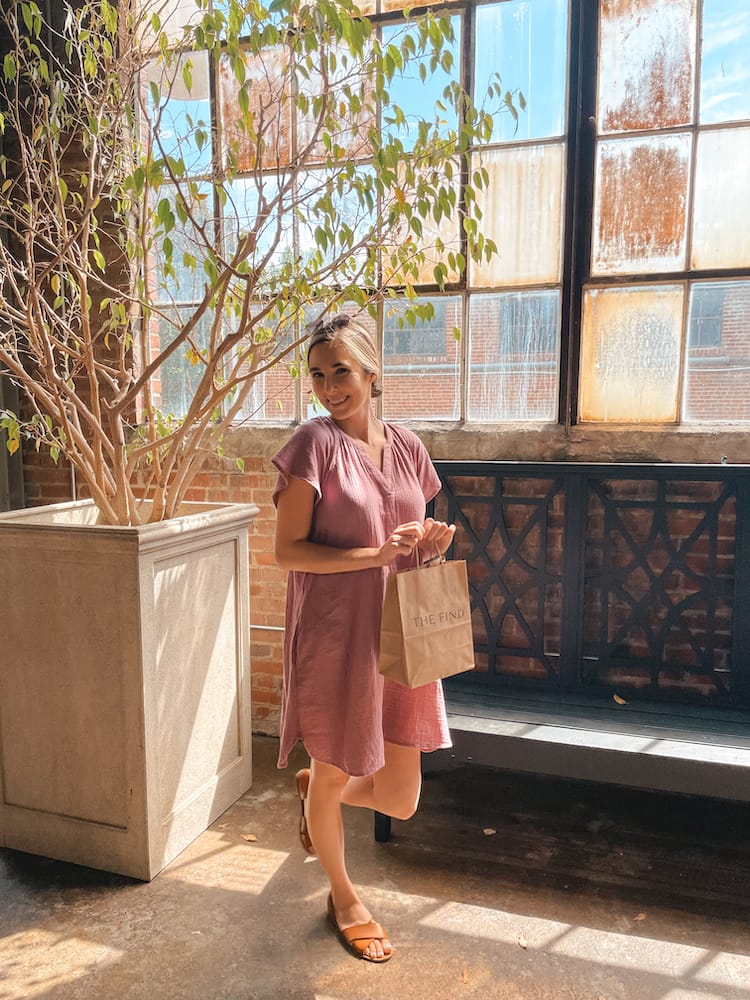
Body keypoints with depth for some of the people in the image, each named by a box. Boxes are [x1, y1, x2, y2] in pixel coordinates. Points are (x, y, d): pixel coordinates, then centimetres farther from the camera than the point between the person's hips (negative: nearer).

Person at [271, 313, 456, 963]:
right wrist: (376, 553, -22)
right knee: (332, 774, 15)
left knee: (401, 798, 11)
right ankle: (344, 896, 45)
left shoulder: (406, 446, 6)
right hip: (334, 634, -4)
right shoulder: (315, 443, -9)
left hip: (398, 631, 5)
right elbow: (288, 550, -12)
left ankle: (316, 792, 44)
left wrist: (429, 544, -7)